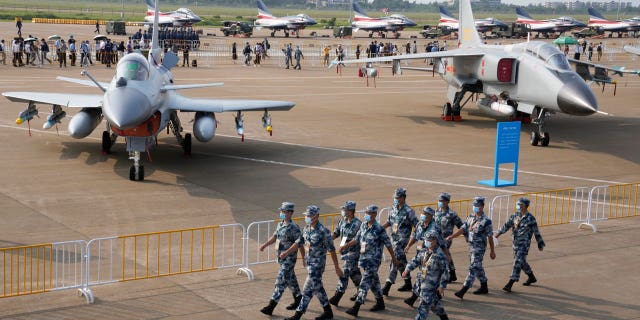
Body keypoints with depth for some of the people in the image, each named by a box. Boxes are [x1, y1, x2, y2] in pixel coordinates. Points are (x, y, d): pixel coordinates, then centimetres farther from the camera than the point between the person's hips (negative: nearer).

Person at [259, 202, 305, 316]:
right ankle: (298, 299, 35)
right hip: (281, 257, 9)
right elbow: (275, 236, 17)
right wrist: (265, 244, 2)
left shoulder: (293, 228, -18)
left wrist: (304, 258, -13)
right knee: (290, 279, 20)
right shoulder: (280, 224, 7)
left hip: (289, 258, -9)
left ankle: (271, 307, -9)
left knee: (281, 281, -9)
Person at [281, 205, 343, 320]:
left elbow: (332, 250, -14)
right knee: (317, 288, 17)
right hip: (309, 262, 8)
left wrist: (337, 267, -11)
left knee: (308, 289, -4)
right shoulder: (306, 229, 3)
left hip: (318, 263, -8)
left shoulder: (323, 231, -20)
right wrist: (286, 252, 0)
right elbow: (299, 243, 11)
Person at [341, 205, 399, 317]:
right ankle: (380, 303, 33)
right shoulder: (363, 226, 5)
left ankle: (356, 308, -12)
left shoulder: (379, 229, -15)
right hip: (364, 257, 7)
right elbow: (357, 239, 15)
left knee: (365, 282, -10)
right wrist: (345, 246, 5)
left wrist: (393, 258, 0)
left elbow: (388, 244, -7)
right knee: (374, 280, 18)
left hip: (374, 259, -7)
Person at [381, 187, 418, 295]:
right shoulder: (393, 208, 8)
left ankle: (387, 287, -14)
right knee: (401, 261, 16)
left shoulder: (408, 211, -13)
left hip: (402, 239, -8)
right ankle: (408, 283, 30)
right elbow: (389, 222, 19)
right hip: (394, 238, 8)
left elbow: (416, 225, -11)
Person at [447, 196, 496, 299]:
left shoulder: (486, 221, -12)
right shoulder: (470, 218, 8)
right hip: (471, 246, 8)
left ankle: (463, 290, -13)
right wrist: (451, 236, -10)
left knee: (473, 268, -9)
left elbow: (490, 237, -8)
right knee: (478, 267, 17)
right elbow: (462, 229, 4)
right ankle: (484, 287, 32)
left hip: (479, 248, -8)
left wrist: (492, 251, -5)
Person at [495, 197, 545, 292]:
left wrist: (540, 244, 1)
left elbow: (536, 232, -5)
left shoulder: (530, 218, -12)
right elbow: (507, 224, 3)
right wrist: (499, 232, -10)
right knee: (521, 261, 19)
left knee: (518, 262, -11)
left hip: (524, 244, -7)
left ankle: (510, 284, -13)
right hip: (516, 243, 7)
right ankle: (531, 277, 41)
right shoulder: (515, 215, 6)